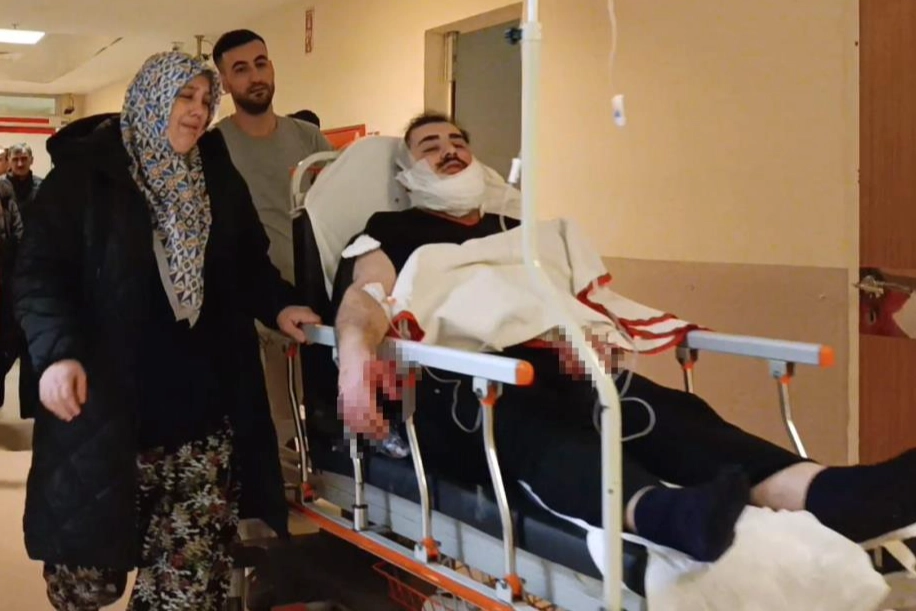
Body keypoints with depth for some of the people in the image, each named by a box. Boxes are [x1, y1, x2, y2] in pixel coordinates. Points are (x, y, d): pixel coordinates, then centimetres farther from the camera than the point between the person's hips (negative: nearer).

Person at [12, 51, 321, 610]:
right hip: (108, 400, -3)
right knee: (93, 553, 6)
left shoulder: (218, 175, 12)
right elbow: (39, 270, -8)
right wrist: (57, 351, -22)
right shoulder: (85, 171, -3)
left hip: (203, 401, 4)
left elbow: (249, 260, 19)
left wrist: (277, 306, 0)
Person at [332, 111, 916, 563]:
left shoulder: (515, 231, 32)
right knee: (533, 424, -42)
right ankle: (661, 511, -76)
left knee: (662, 409, -27)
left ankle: (825, 493, -55)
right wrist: (357, 353, -31)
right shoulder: (391, 233, 18)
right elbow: (364, 300, -4)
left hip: (547, 372, 5)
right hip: (454, 389, -5)